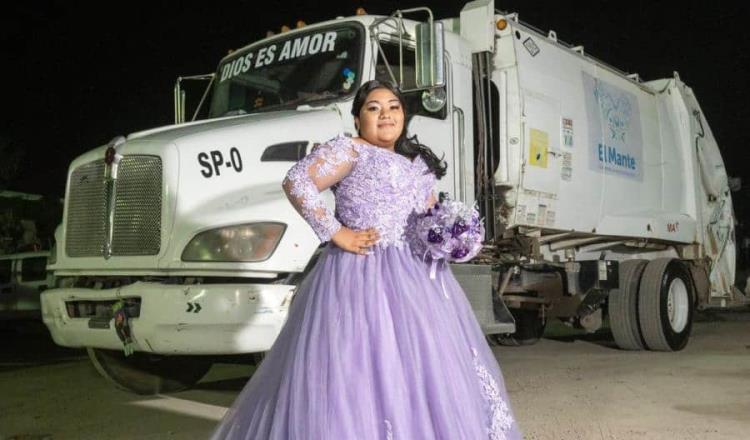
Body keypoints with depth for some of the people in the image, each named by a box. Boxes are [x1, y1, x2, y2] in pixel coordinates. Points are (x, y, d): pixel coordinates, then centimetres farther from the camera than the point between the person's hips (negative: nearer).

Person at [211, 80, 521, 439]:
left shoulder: (419, 163, 19)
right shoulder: (349, 149, -4)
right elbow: (296, 182, -16)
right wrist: (336, 234, -17)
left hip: (415, 276, 8)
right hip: (363, 274, -7)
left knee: (420, 369, 12)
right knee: (365, 369, -7)